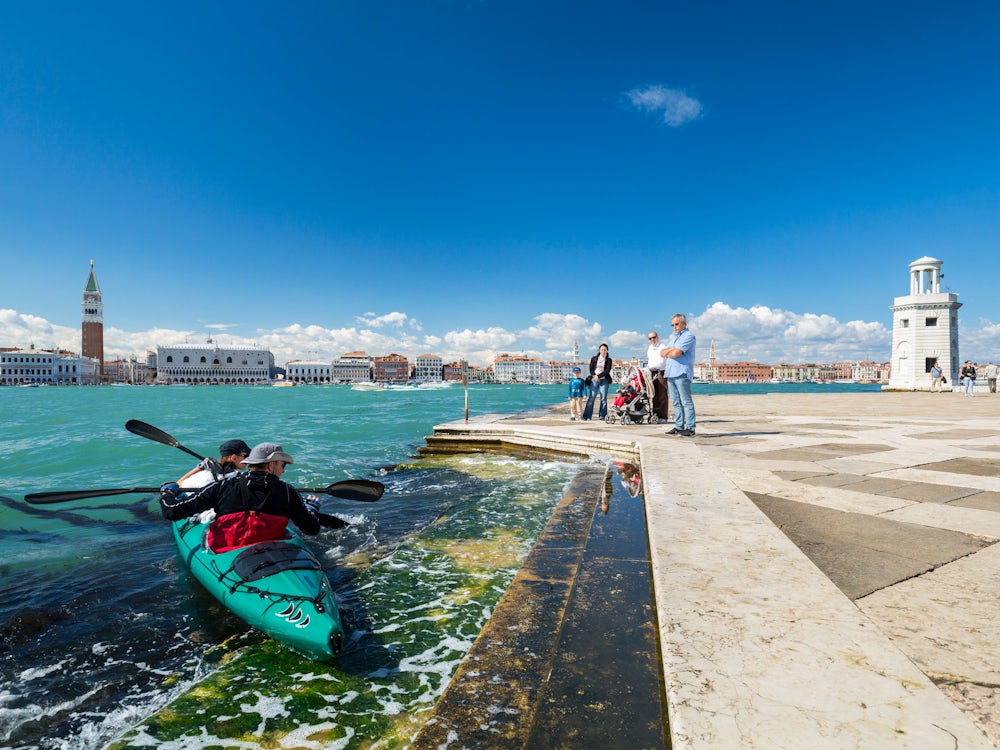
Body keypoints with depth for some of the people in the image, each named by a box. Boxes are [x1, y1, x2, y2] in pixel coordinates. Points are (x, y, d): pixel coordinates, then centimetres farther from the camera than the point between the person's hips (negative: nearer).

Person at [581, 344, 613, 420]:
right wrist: (594, 376, -11)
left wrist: (598, 376, -12)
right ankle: (587, 416, -4)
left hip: (604, 380, 0)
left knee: (603, 398, 0)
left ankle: (602, 416, 6)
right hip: (594, 380, 0)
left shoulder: (608, 360, 6)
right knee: (591, 397, -5)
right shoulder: (594, 358, 11)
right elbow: (591, 369, 6)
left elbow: (607, 371, -4)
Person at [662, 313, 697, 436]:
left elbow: (676, 353, -16)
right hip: (670, 373, 8)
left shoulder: (688, 336, -4)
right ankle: (678, 427, 14)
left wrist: (668, 351, 4)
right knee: (676, 402, 9)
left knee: (686, 402, -7)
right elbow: (662, 353, 15)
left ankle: (690, 428, -5)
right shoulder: (672, 337, 24)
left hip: (682, 374, -8)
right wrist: (673, 350, -3)